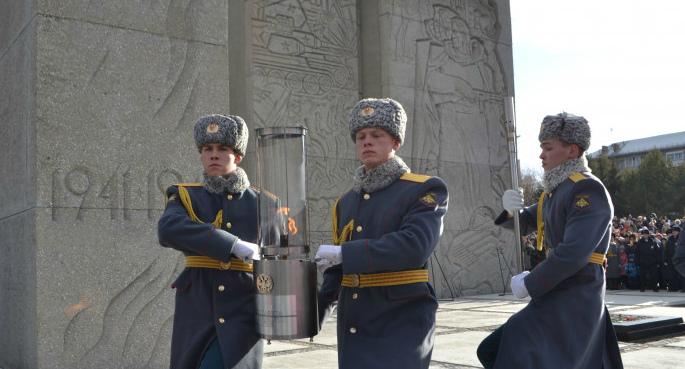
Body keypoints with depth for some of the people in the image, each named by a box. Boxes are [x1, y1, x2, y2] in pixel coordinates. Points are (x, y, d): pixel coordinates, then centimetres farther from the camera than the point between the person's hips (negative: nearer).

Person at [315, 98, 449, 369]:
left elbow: (415, 245, -21)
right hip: (352, 323, 6)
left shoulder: (425, 189, -5)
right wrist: (316, 312, 11)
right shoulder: (345, 202, 13)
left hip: (401, 320, -5)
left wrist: (344, 253, -22)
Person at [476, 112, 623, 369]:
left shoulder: (588, 189, -15)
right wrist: (510, 209, -3)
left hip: (574, 298, -9)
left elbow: (573, 253, -25)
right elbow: (523, 224, 22)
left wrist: (529, 284, -17)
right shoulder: (556, 190, 15)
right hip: (560, 295, 9)